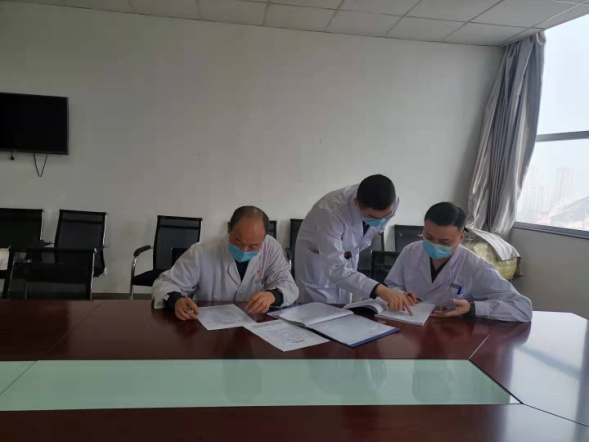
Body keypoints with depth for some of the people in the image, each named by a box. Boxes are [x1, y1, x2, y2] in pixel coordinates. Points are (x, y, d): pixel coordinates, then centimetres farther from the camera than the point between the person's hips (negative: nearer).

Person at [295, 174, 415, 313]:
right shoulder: (331, 211, -39)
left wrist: (352, 251, -6)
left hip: (347, 256, 5)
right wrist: (379, 290, -51)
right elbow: (334, 269, -42)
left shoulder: (389, 204, -22)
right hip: (316, 257, -4)